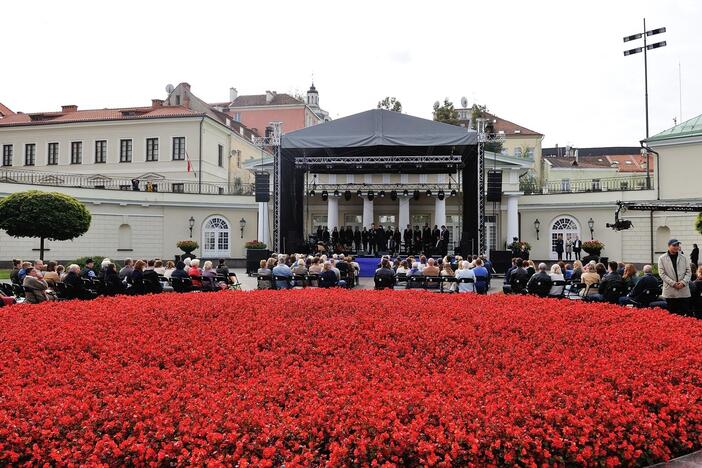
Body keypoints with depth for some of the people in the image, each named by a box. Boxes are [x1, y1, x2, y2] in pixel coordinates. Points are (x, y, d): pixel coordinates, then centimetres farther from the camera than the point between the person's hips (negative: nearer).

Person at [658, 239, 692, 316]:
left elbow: (688, 272, 6)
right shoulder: (662, 258, 0)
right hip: (670, 291, -2)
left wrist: (683, 282, -11)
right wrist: (673, 283, -13)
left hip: (683, 291, 2)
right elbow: (662, 274, -5)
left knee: (683, 313, 3)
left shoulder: (684, 258, 9)